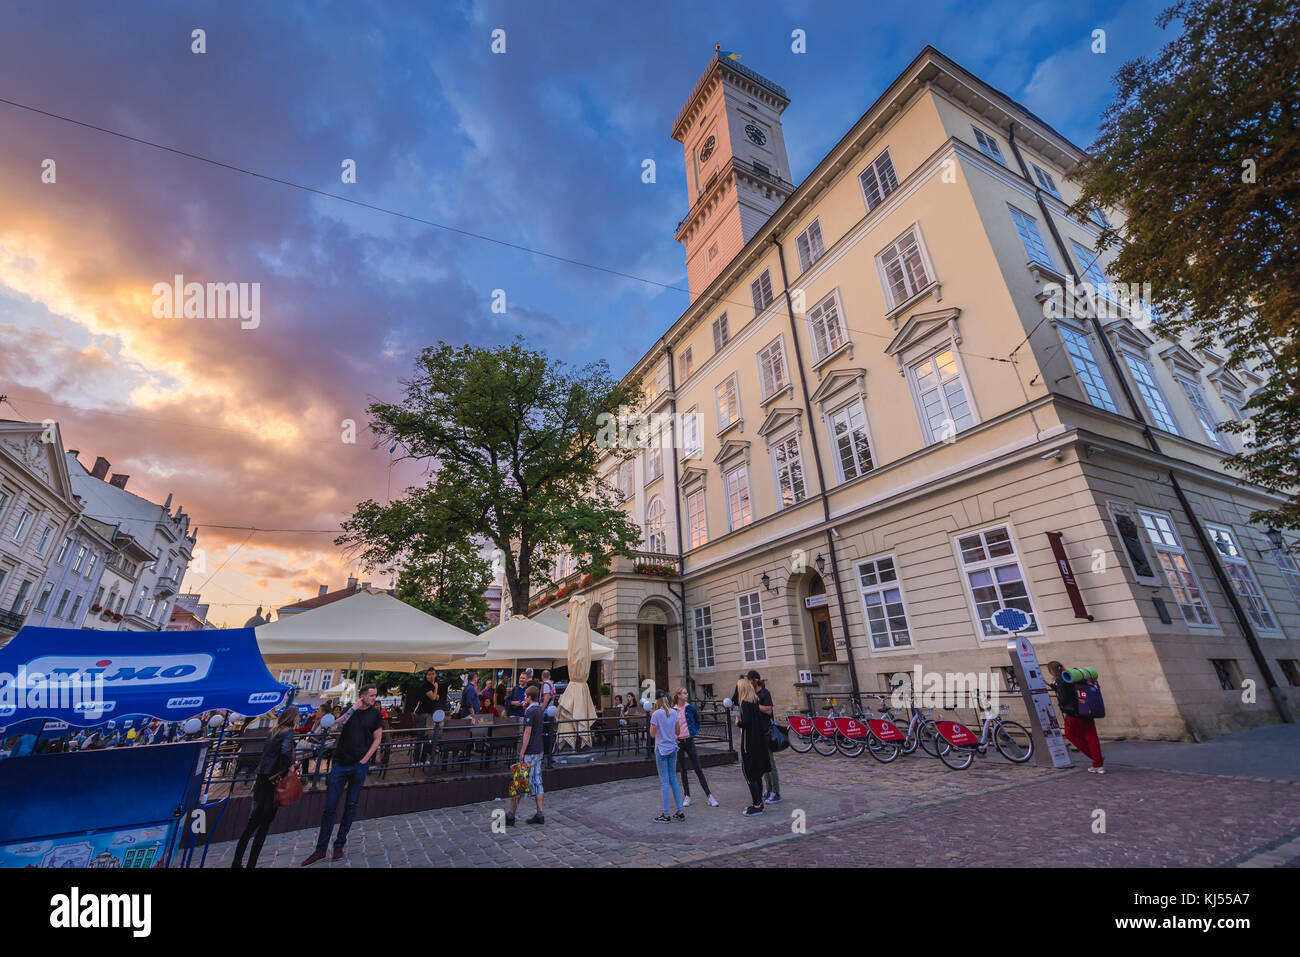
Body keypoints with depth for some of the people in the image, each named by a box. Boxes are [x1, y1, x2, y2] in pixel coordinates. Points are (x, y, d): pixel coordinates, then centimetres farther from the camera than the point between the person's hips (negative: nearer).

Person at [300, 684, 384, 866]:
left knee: (351, 806, 7)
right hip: (341, 763, 0)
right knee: (330, 807, 2)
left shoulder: (375, 714, 0)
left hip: (359, 766, 0)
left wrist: (364, 760, -5)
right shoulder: (350, 710, 2)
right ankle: (321, 849, 16)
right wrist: (353, 708, -18)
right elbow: (336, 727, -15)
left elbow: (377, 739, 2)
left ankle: (339, 845, 23)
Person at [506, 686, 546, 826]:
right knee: (537, 782, 10)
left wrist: (522, 752, -15)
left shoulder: (530, 712, -16)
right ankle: (539, 815, 13)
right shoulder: (540, 710, 9)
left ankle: (510, 816, 10)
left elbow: (527, 733, -19)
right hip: (539, 751, 8)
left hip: (529, 752, -8)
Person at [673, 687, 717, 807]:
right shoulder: (673, 710, -3)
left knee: (698, 769, 0)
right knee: (683, 770, 9)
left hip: (689, 741, 0)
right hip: (678, 742, 0)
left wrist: (694, 731, 3)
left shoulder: (691, 708, -2)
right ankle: (687, 796, 20)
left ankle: (709, 795, 4)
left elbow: (697, 721, 15)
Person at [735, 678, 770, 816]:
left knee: (750, 774, 0)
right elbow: (761, 721, 13)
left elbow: (747, 721, -29)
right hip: (758, 742, 9)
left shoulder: (745, 703, -18)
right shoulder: (754, 702, 7)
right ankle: (758, 803, 24)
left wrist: (738, 723, -11)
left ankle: (756, 806, 4)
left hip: (749, 743, -9)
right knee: (757, 774, 16)